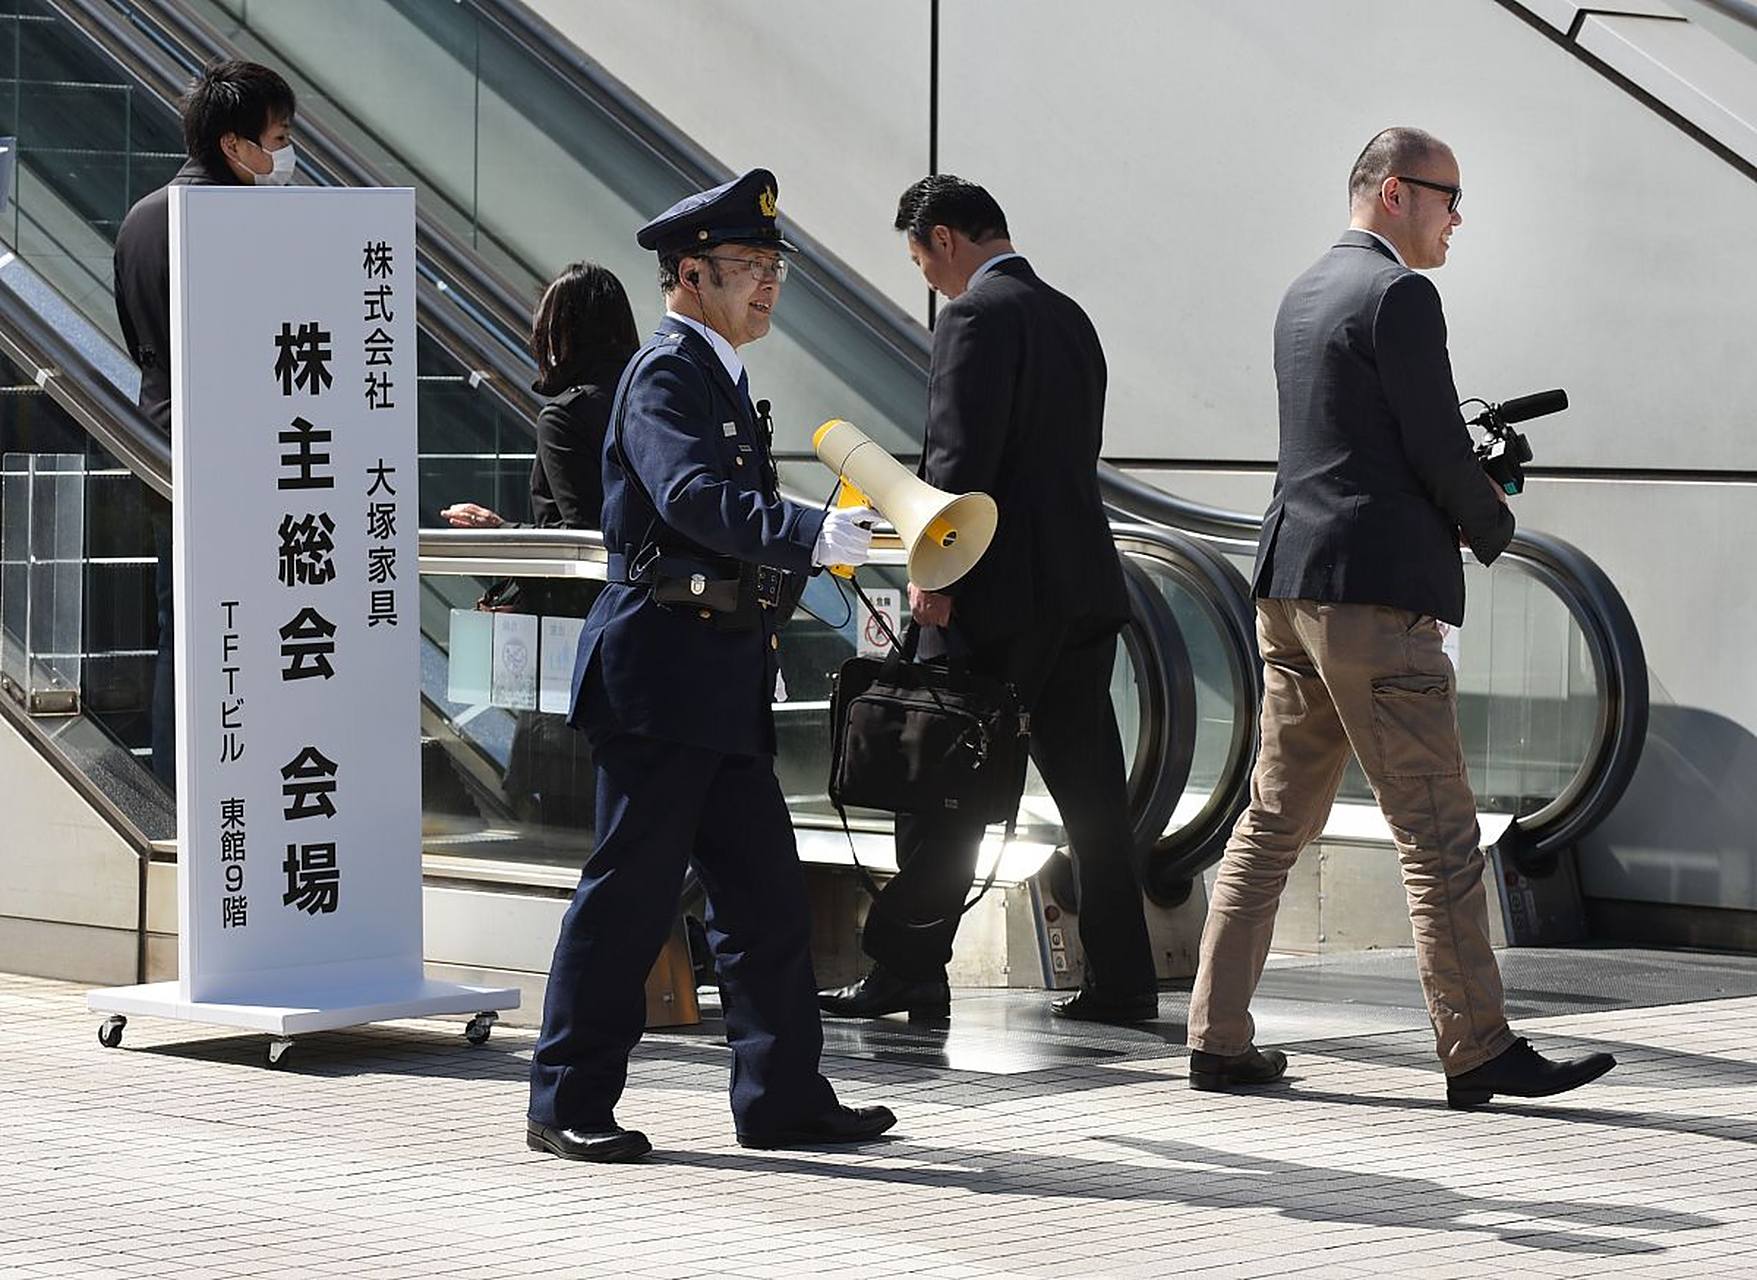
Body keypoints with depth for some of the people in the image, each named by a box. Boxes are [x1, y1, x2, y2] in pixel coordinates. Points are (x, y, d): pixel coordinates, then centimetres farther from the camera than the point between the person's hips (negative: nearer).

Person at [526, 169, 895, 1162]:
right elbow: (695, 498, -27)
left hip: (720, 688, 10)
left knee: (764, 893, 9)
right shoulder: (667, 373, -11)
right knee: (633, 887, -6)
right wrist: (813, 536, -37)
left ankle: (783, 1094, 14)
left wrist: (762, 641, 22)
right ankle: (569, 1103, 0)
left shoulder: (720, 376, 20)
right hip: (659, 679, -10)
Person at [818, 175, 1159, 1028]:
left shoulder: (977, 317, -10)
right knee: (1090, 790, 8)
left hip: (1003, 592, -8)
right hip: (1084, 585, 8)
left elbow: (961, 455, -18)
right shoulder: (1069, 317, 17)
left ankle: (906, 971, 0)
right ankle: (1119, 980, 7)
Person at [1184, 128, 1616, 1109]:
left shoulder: (1306, 294, 18)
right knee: (1439, 832, -5)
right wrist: (1492, 526, 4)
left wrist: (1457, 500, 14)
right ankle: (1478, 1051, -4)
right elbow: (1439, 450, -14)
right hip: (1375, 589, -9)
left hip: (1292, 586, 9)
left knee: (1275, 820, 11)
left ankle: (1221, 1037, 11)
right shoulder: (1399, 295, -12)